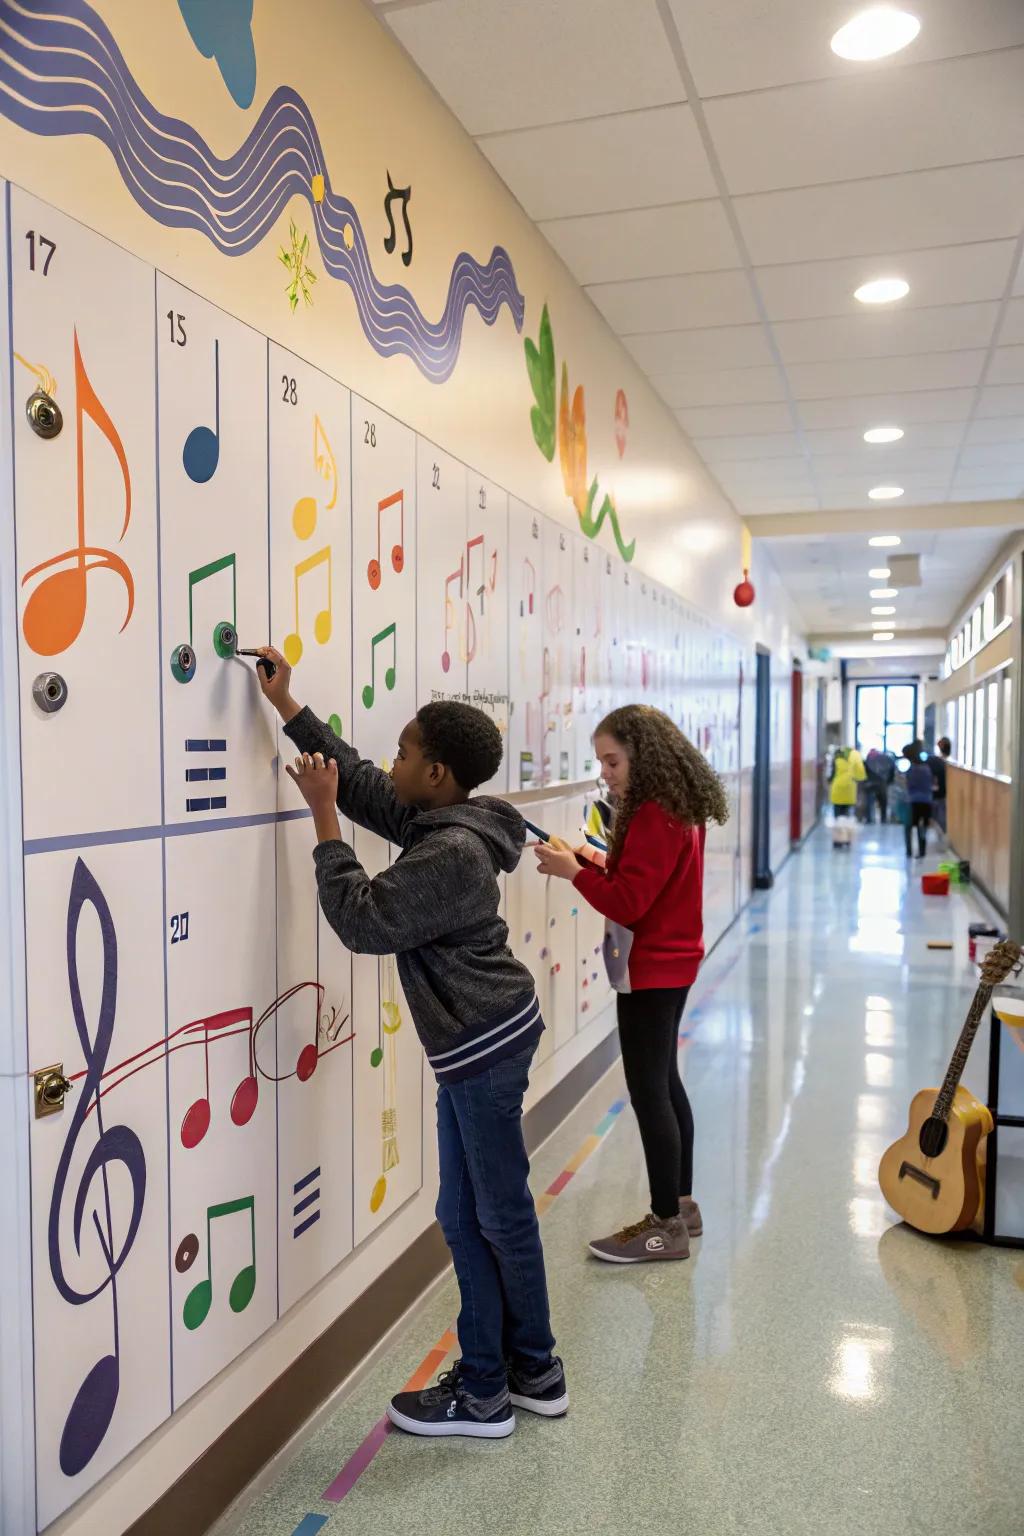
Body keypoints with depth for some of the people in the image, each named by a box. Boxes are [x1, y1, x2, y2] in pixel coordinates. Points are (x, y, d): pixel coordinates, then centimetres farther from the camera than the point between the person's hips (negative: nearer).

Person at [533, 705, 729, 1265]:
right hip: (671, 964, 10)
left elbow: (628, 904, -24)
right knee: (664, 1083, 18)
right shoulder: (679, 810, 9)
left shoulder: (653, 817, -21)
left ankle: (667, 1226, 9)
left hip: (650, 970, -10)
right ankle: (681, 1204, 29)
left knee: (648, 1092, -2)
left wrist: (575, 872, -15)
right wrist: (603, 864, 3)